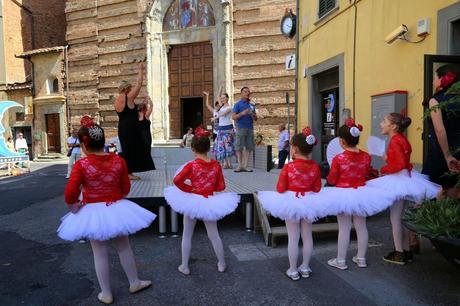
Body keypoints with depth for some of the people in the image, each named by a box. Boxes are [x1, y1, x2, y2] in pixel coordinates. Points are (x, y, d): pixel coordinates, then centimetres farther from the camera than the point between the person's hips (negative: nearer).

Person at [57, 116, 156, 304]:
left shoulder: (81, 165, -15)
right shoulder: (118, 161, -7)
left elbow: (70, 193, -20)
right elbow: (126, 188, 0)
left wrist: (73, 206, -1)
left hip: (92, 212, -2)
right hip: (116, 209, 2)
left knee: (100, 254, 12)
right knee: (124, 247, 20)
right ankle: (134, 282, 35)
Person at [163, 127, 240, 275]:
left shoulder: (191, 165, -18)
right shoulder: (216, 165, -9)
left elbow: (177, 180, -23)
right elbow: (221, 186, -4)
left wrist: (188, 189, -9)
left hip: (192, 202, -2)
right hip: (209, 202, 3)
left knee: (187, 235, 15)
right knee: (214, 234, 17)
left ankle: (184, 266, 24)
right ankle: (221, 264, 30)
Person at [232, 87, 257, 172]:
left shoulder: (252, 105, 16)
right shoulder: (238, 104, 3)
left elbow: (255, 118, 16)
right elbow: (233, 117, -4)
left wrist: (252, 114, -5)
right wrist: (242, 113, -16)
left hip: (250, 128, 5)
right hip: (241, 128, -4)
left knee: (249, 148, 2)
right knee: (239, 147, -3)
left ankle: (245, 166, 8)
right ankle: (240, 165, 4)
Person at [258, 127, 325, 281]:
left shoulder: (289, 167, -18)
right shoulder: (315, 166, -8)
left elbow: (280, 189, -12)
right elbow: (317, 189, 0)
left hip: (291, 203, -3)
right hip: (309, 203, 4)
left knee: (293, 238, 8)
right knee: (307, 236, 17)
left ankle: (293, 270, 19)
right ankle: (305, 267, 31)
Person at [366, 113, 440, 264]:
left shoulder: (395, 141, -18)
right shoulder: (402, 139, 11)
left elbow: (400, 164, -24)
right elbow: (402, 160, 13)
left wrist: (384, 170, -12)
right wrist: (388, 158, 12)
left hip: (398, 180, -10)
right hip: (406, 178, 10)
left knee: (395, 218, 1)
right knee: (402, 217, 17)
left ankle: (399, 253, 10)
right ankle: (406, 251, 26)